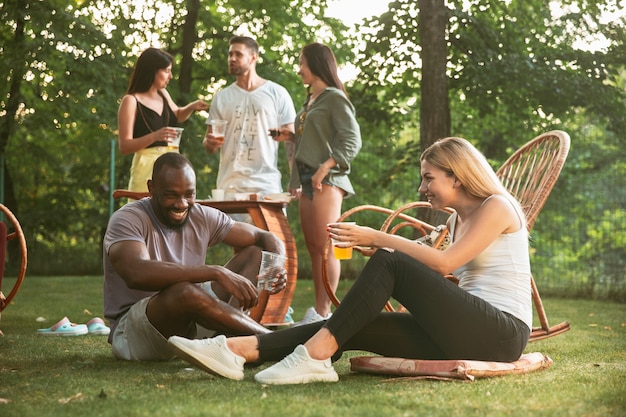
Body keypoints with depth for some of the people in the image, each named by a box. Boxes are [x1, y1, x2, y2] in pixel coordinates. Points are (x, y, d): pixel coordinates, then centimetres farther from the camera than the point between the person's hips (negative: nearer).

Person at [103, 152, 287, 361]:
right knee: (183, 291, -38)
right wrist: (216, 273, -39)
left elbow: (266, 238, 7)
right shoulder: (128, 220, -15)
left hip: (189, 326, 7)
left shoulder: (202, 217, 3)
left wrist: (276, 267, -18)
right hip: (132, 335, -7)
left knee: (255, 254, 0)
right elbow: (137, 274, -35)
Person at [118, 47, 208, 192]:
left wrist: (191, 107, 14)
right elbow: (124, 147, -11)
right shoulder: (131, 101, -7)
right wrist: (154, 136, -24)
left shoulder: (163, 94, 13)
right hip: (147, 168, -6)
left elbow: (177, 115, 35)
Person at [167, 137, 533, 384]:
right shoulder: (458, 219, 23)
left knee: (389, 262, -21)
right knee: (356, 328, -12)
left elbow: (444, 263, -15)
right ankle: (241, 350, -22)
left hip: (502, 334, -7)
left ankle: (315, 355, -29)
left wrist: (378, 239, -13)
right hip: (466, 331, 8)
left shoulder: (496, 207, -3)